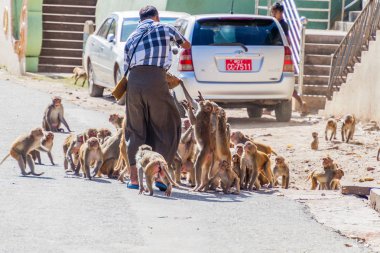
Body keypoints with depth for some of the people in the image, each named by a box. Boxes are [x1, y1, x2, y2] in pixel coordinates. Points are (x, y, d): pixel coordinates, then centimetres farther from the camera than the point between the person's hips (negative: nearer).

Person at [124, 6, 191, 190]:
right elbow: (186, 45, 34)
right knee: (166, 127, 8)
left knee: (136, 130, 12)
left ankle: (134, 177, 9)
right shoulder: (165, 29, 15)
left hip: (133, 80, 4)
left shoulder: (132, 37, 23)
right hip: (156, 80, -4)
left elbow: (126, 66, 18)